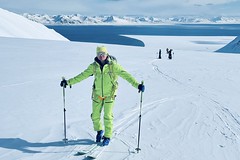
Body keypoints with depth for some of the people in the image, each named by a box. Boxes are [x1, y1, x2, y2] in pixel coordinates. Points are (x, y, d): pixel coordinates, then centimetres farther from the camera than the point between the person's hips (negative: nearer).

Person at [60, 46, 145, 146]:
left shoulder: (113, 65, -14)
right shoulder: (94, 66, -4)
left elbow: (125, 75, -18)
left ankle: (107, 136, 22)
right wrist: (69, 82, 2)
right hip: (97, 95, 3)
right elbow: (82, 75, 3)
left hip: (109, 95, -3)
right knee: (95, 116, 9)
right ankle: (99, 130, 38)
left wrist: (137, 85, -28)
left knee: (108, 117, 0)